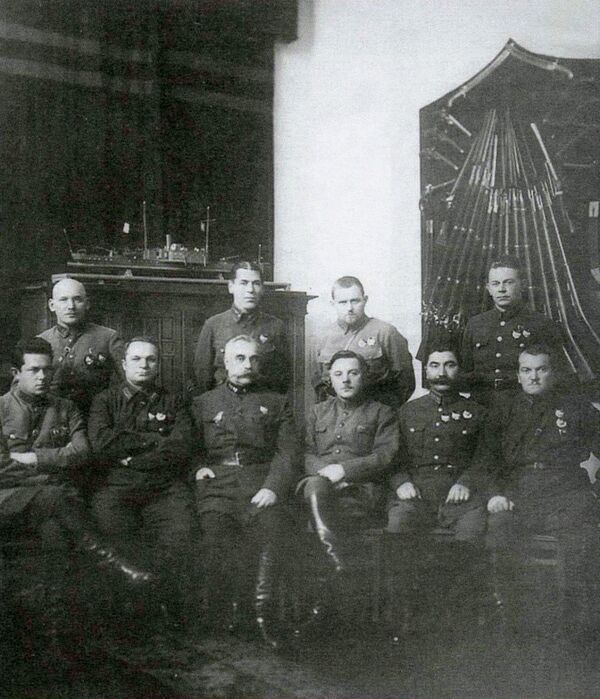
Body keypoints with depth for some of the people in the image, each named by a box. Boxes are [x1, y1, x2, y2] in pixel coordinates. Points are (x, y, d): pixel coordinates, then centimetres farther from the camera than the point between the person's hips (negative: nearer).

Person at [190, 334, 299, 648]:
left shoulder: (276, 403, 21)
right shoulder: (203, 403, 25)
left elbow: (287, 453, 10)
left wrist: (272, 487, -7)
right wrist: (198, 467, -3)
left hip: (260, 482, 0)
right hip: (217, 479, 0)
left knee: (273, 529, -32)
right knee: (217, 536, -29)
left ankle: (262, 614, -19)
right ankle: (219, 620, -11)